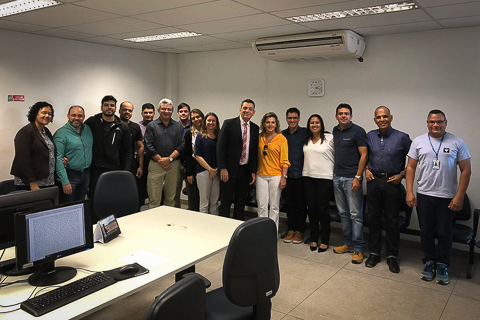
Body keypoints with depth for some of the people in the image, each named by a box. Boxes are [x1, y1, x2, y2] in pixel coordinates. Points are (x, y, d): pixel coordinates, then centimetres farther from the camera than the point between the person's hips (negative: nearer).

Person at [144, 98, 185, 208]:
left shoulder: (178, 127, 11)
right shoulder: (152, 126, 5)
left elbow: (181, 145, 3)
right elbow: (148, 146, -3)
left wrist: (169, 158, -9)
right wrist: (161, 160, -8)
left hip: (173, 165, 2)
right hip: (156, 165, -2)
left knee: (171, 198, 9)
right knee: (154, 199, -3)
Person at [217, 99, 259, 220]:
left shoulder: (255, 128, 9)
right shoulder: (229, 124, -4)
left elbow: (255, 151, 11)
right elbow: (220, 147, -7)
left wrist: (253, 171, 5)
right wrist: (223, 168, -13)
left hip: (245, 170, 4)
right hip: (229, 170, -4)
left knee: (241, 202, 11)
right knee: (226, 202, 3)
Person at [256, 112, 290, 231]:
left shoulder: (281, 138, -3)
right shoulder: (259, 137, 7)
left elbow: (284, 161, -4)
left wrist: (284, 177, -10)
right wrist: (254, 173, 10)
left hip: (275, 176, -3)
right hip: (261, 175, 3)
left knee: (274, 206, 5)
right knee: (262, 206, 4)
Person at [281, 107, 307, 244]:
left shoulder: (305, 133, -3)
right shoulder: (282, 135, 9)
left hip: (300, 175, -3)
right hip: (287, 175, 3)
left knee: (301, 204, 6)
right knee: (289, 204, 10)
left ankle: (300, 231, 18)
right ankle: (291, 229, 22)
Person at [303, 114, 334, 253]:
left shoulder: (329, 138, -5)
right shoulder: (306, 140, 10)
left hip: (325, 178, -5)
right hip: (308, 177, 5)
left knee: (322, 209, 0)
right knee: (311, 208, 9)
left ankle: (325, 240, 15)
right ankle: (314, 238, 22)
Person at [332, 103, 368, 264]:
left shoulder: (358, 131, -7)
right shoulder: (335, 131, 11)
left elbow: (364, 155, -10)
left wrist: (358, 177, -16)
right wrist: (334, 173, 13)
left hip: (351, 178, -6)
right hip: (337, 177, 7)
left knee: (355, 214, -3)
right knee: (343, 213, 13)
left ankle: (358, 248, 6)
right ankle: (348, 243, 24)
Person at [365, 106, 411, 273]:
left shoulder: (402, 137, -6)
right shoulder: (370, 136, 5)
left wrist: (402, 174, -7)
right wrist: (366, 169, 5)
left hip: (392, 182, -3)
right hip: (373, 180, 3)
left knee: (392, 220, 5)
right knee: (372, 218, 8)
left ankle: (392, 256, 18)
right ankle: (374, 253, 22)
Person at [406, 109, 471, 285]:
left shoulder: (457, 143, -3)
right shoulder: (418, 142, 2)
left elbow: (466, 170, -3)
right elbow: (411, 167, 3)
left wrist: (459, 196, -9)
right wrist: (409, 192, -4)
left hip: (447, 197, -1)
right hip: (424, 195, 2)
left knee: (444, 234, 8)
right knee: (426, 232, 10)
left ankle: (442, 265, 25)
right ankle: (430, 262, 28)